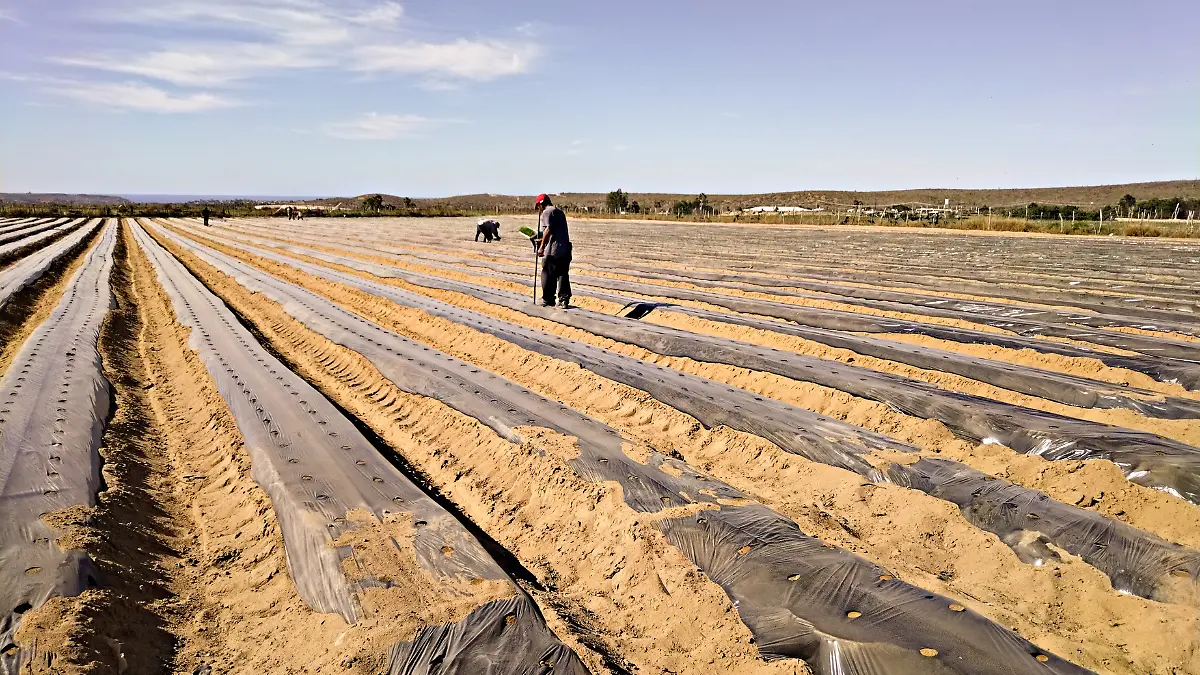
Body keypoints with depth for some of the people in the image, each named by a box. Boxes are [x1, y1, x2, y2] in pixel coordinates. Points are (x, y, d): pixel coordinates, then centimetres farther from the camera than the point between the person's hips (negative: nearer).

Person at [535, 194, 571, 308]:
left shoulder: (547, 212, -6)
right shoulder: (559, 211, 22)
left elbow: (548, 230, -17)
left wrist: (542, 246, -15)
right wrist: (542, 240, 35)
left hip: (553, 250, -8)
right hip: (565, 249, 8)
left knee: (548, 275, 2)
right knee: (563, 275, 10)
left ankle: (548, 300, 8)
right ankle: (564, 300, 9)